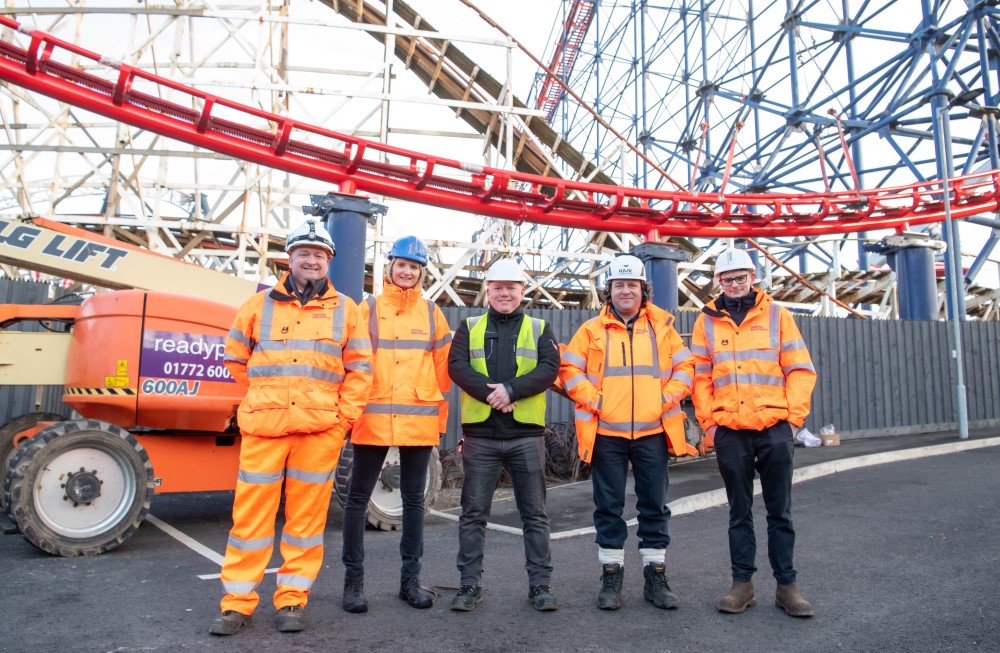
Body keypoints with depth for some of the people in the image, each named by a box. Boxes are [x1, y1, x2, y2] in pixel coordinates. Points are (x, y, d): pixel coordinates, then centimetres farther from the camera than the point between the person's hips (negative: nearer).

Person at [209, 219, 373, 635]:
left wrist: (342, 418, -1)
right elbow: (236, 360, 17)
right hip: (264, 427, 1)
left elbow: (359, 371, 6)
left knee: (306, 514, 5)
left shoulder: (345, 309, 8)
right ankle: (237, 602, 16)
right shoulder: (259, 305, 10)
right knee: (251, 512, 3)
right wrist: (264, 399, 12)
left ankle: (293, 599, 18)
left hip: (320, 429, 0)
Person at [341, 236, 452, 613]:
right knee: (358, 498, 4)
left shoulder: (432, 313, 8)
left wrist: (440, 416, 8)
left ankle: (410, 578, 23)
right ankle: (353, 579, 17)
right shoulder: (368, 309, 3)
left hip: (419, 421, 2)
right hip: (373, 419, -1)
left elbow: (443, 368, 10)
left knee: (414, 500, 11)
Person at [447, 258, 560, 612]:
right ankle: (470, 584, 19)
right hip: (479, 434, 0)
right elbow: (457, 367, -5)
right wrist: (490, 393, -19)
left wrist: (510, 389, -20)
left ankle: (540, 584, 18)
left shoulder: (540, 328, 8)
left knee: (534, 513, 7)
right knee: (474, 512, 7)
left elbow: (549, 369, -7)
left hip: (527, 434, 0)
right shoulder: (469, 328, 9)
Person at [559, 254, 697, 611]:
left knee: (654, 505, 9)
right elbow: (570, 370, 2)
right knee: (609, 506, 6)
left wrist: (669, 397, -4)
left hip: (653, 431, 1)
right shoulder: (592, 330, 4)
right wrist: (593, 400, -9)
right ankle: (611, 575, 19)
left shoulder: (662, 326, 9)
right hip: (606, 433, -1)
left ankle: (655, 576, 22)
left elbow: (684, 366, 10)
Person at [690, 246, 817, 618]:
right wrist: (707, 421, -2)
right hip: (729, 430, 1)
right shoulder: (707, 321, 7)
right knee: (739, 511, 9)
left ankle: (786, 584, 18)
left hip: (775, 428, 0)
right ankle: (742, 583, 19)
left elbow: (800, 369, 4)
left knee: (780, 511, 7)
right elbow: (700, 376, 5)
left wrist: (795, 416, -3)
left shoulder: (776, 315, 6)